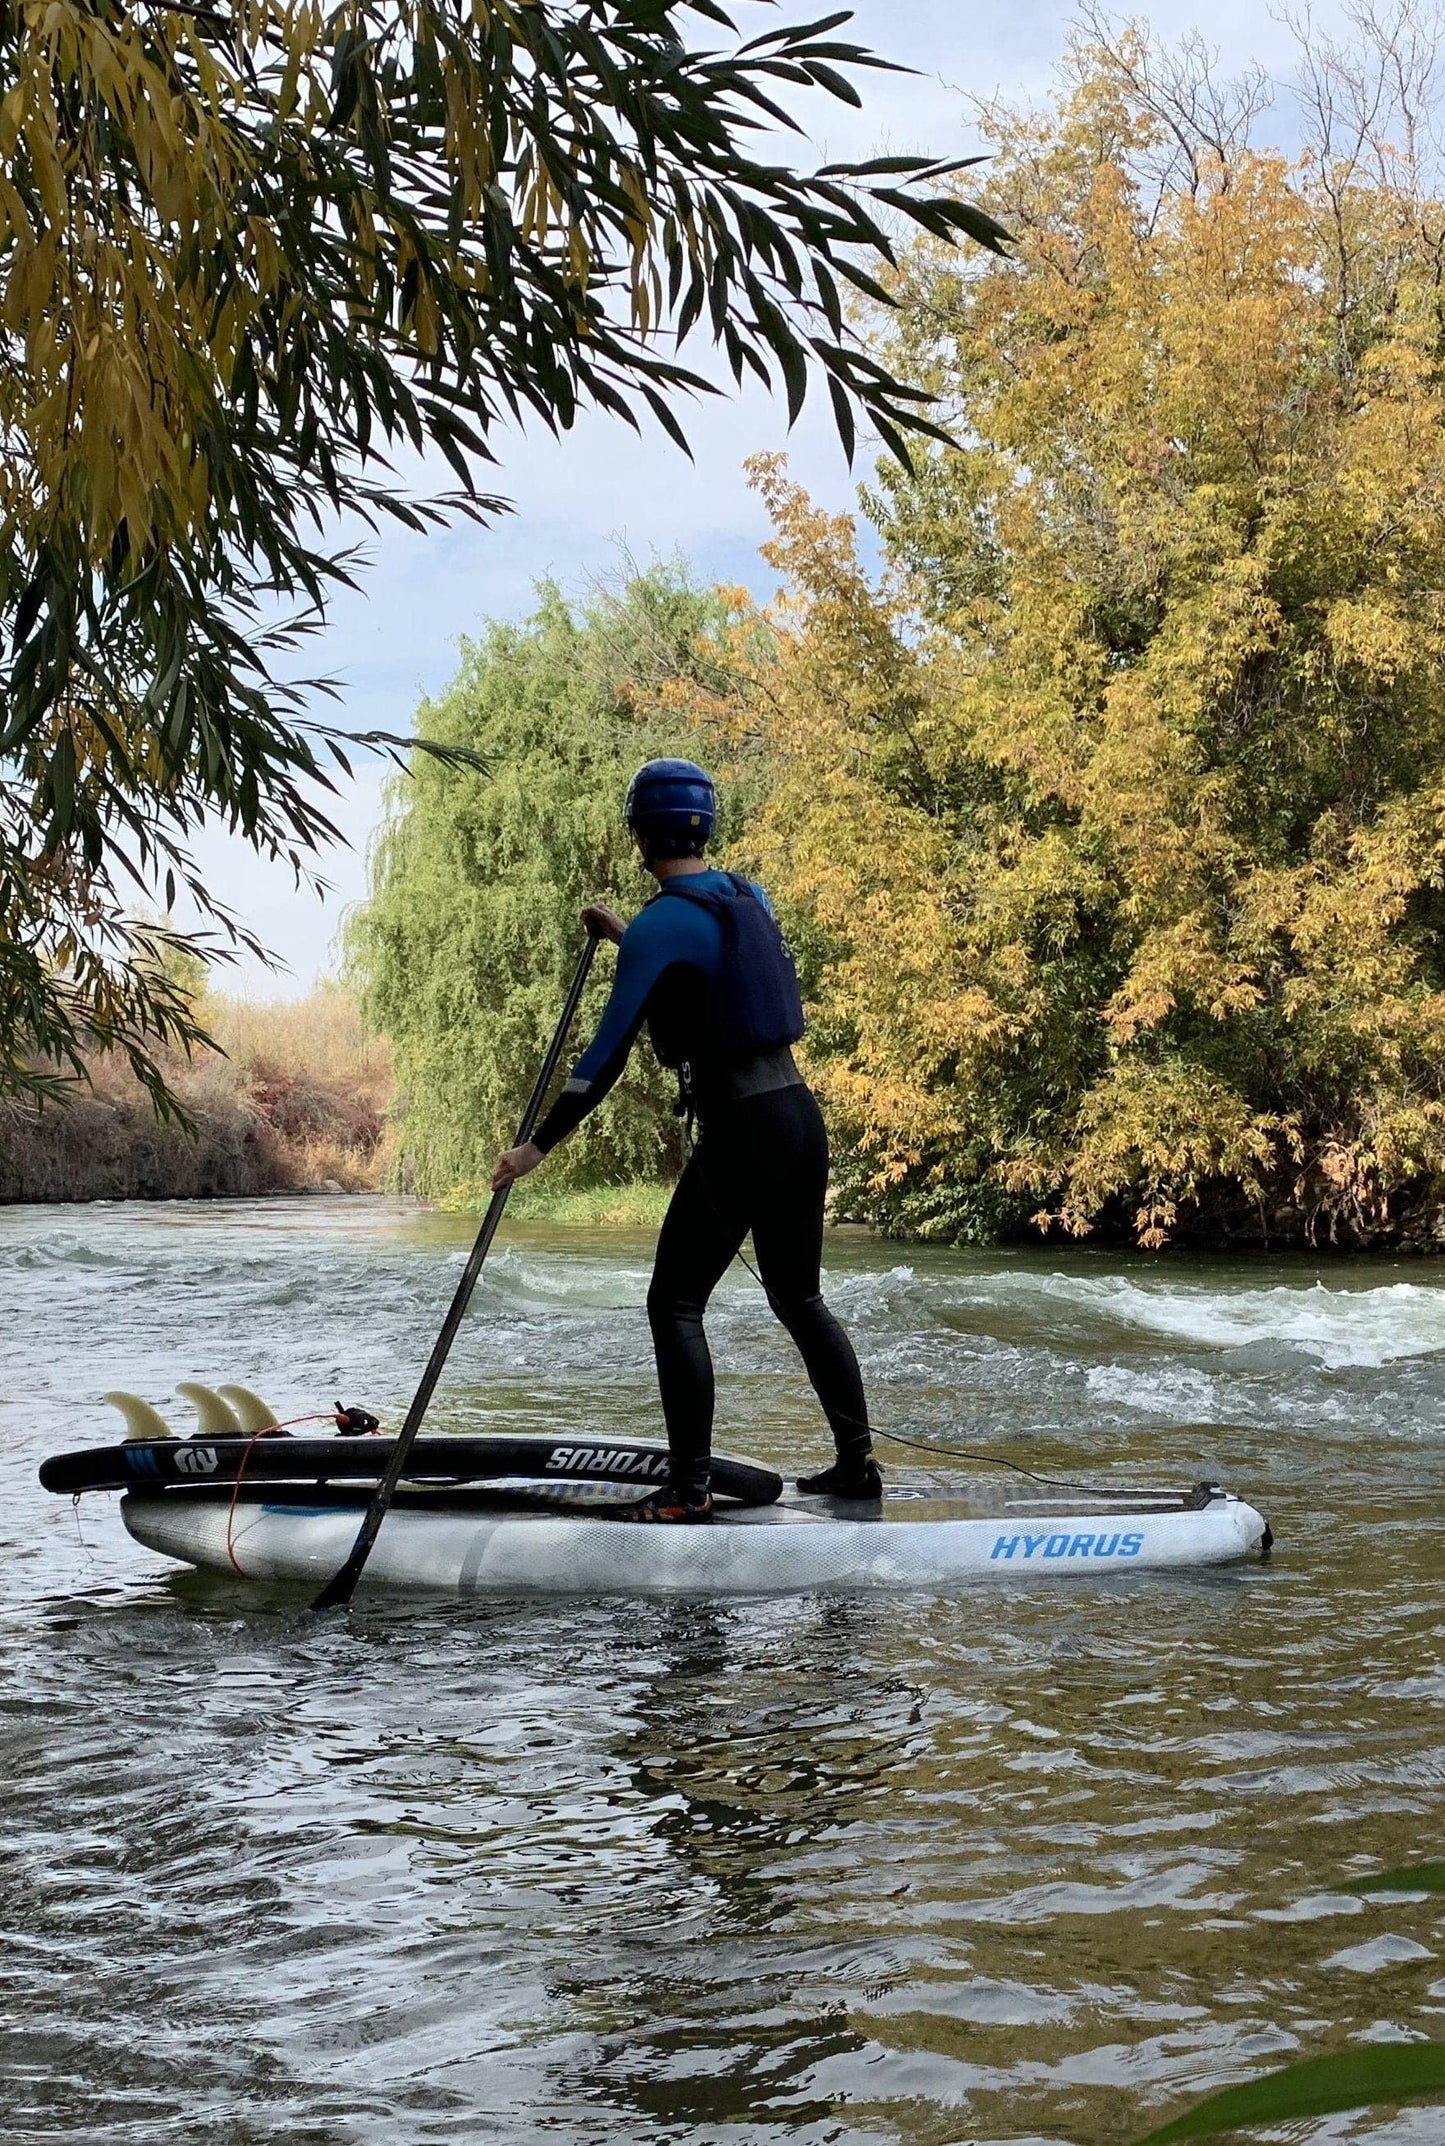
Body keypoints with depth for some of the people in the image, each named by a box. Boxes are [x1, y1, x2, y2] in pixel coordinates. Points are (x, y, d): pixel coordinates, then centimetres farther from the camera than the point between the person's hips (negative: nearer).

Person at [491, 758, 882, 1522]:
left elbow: (609, 1053, -14)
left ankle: (689, 1490, 0)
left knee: (675, 1304, 2)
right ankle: (858, 1463, 21)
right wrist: (628, 938, 30)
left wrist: (539, 1145, -10)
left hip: (739, 1137, -7)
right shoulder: (747, 897, 10)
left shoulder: (661, 923, -12)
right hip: (801, 1121, 8)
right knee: (798, 1297, 19)